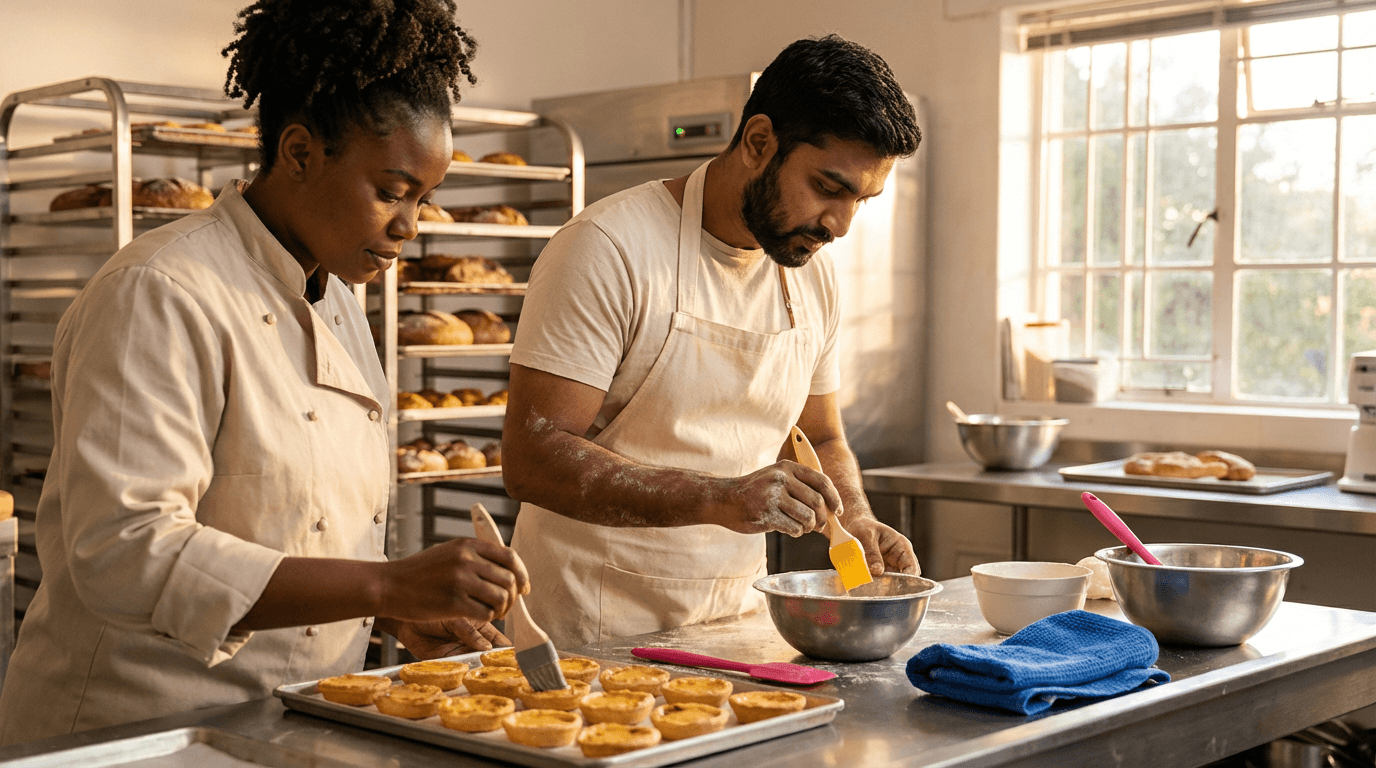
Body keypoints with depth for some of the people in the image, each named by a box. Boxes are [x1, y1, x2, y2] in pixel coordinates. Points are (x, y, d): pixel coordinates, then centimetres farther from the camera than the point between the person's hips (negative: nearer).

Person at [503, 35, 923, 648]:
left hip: (736, 619, 6)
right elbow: (531, 459, -21)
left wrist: (856, 521, 0)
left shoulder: (813, 275, 8)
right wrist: (719, 499, -30)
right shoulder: (610, 249, -15)